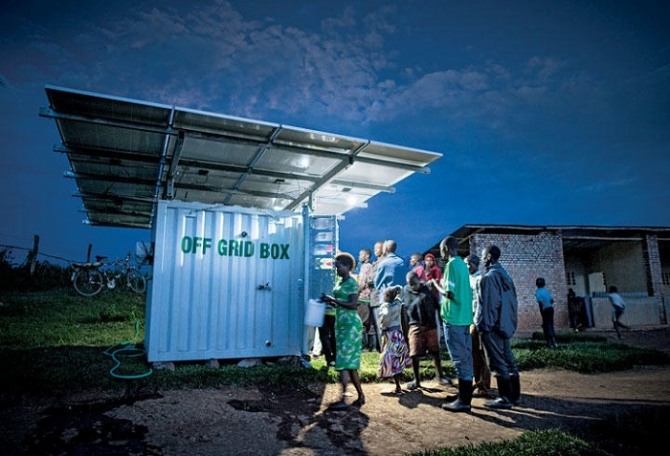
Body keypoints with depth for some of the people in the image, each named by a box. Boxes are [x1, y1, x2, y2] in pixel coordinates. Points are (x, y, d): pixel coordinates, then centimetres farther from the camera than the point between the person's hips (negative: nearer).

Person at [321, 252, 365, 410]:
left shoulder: (351, 283, -11)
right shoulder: (339, 282, 14)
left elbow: (353, 305, -19)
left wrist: (333, 300, -19)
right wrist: (330, 301, 4)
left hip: (350, 325, -9)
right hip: (341, 324, 9)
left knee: (344, 361, -9)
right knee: (350, 362, 12)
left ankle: (343, 400, -5)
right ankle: (360, 396, 21)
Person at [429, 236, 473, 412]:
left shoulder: (451, 264, -14)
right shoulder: (462, 264, 13)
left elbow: (450, 293, -20)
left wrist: (435, 284, -4)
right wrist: (442, 284, 15)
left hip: (454, 318, -9)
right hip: (464, 317, 9)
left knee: (459, 359, -4)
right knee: (465, 357, 13)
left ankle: (463, 401, 3)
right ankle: (465, 396, 23)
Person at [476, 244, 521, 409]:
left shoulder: (488, 277, -15)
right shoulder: (505, 275, 12)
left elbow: (487, 304, -18)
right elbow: (513, 301, 15)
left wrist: (482, 325, -13)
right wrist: (512, 322, 20)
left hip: (493, 325, -9)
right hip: (505, 324, 9)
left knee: (498, 363, -3)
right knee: (508, 360, 14)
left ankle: (505, 398, 2)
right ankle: (514, 395, 21)